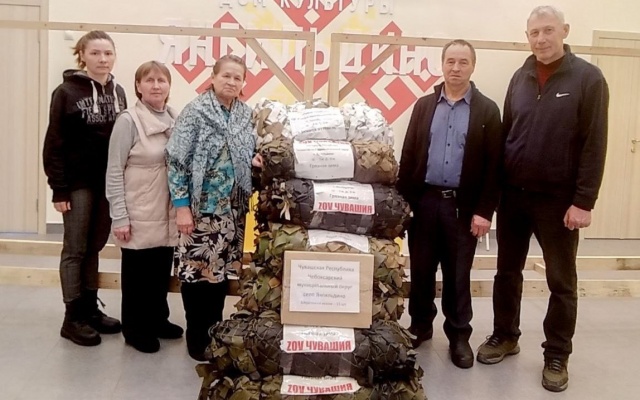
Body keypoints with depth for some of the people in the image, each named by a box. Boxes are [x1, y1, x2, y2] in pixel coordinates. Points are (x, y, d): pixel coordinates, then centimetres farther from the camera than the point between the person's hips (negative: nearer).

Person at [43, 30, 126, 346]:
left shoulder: (118, 92, 8)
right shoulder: (66, 91, -7)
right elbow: (54, 144, -9)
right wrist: (59, 188, -13)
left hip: (108, 182, 5)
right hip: (78, 183, -5)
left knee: (94, 248, 13)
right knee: (75, 249, 3)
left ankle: (90, 309, 24)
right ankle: (72, 318, 11)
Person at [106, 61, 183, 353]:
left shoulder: (176, 120, 5)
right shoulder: (129, 121, -10)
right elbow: (114, 172, -10)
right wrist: (119, 217, -14)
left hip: (168, 214, 5)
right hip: (139, 215, -5)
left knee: (162, 270, 15)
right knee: (138, 272, 7)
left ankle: (157, 318, 34)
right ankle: (135, 328, 23)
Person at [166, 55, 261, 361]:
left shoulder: (246, 114, 7)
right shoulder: (195, 112, -9)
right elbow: (177, 161, -11)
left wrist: (255, 160, -5)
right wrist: (181, 205, -16)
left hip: (232, 207, 5)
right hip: (201, 206, -5)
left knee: (221, 268, 13)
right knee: (196, 268, -1)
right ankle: (197, 336, 16)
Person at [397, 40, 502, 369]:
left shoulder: (487, 110, 0)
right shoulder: (424, 106, 7)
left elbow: (492, 165, -3)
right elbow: (408, 155, 5)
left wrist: (484, 211, -9)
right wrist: (402, 199, -1)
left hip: (463, 205, -2)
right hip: (424, 200, 2)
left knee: (458, 274, 8)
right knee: (421, 269, 11)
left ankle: (458, 335, 22)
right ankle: (420, 326, 28)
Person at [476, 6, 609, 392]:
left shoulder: (588, 78, -6)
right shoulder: (520, 78, 7)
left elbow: (594, 146, -10)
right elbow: (505, 136, 10)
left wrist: (583, 201, -14)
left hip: (558, 200, -4)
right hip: (512, 196, 4)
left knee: (562, 282, 8)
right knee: (507, 272, 14)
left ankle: (557, 355, 21)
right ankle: (505, 336, 31)